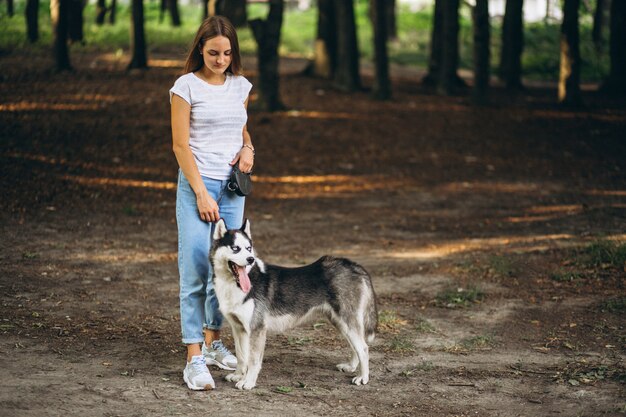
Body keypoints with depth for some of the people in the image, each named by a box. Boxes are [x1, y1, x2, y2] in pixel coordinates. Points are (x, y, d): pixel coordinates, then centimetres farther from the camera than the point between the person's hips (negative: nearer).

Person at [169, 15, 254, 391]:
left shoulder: (241, 86, 9)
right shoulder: (186, 86, -6)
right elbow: (181, 145, -8)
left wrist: (248, 148, 1)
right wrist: (201, 194, -13)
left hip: (233, 185, 5)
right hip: (197, 182, -5)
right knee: (195, 268, -10)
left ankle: (213, 342, 23)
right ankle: (195, 359, -11)